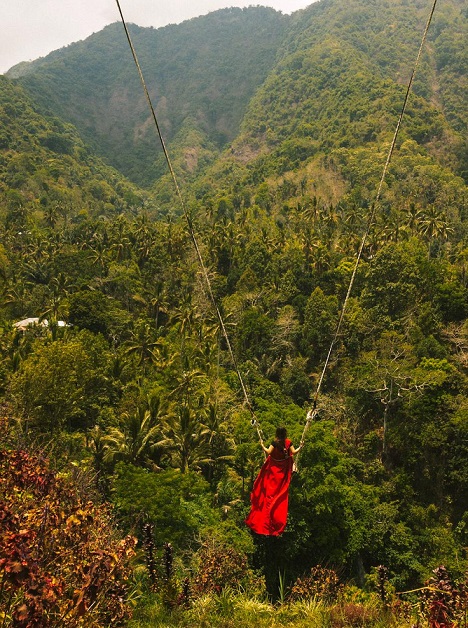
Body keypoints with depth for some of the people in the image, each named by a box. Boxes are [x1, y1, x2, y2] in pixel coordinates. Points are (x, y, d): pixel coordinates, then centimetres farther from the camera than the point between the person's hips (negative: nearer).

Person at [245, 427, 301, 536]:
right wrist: (299, 448, 6)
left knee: (271, 490, 9)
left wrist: (263, 446, -10)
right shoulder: (288, 442, -10)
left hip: (274, 468, -3)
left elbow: (268, 452, -27)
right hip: (284, 469, 3)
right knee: (281, 492, 15)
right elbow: (293, 452, -12)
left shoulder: (275, 443, -19)